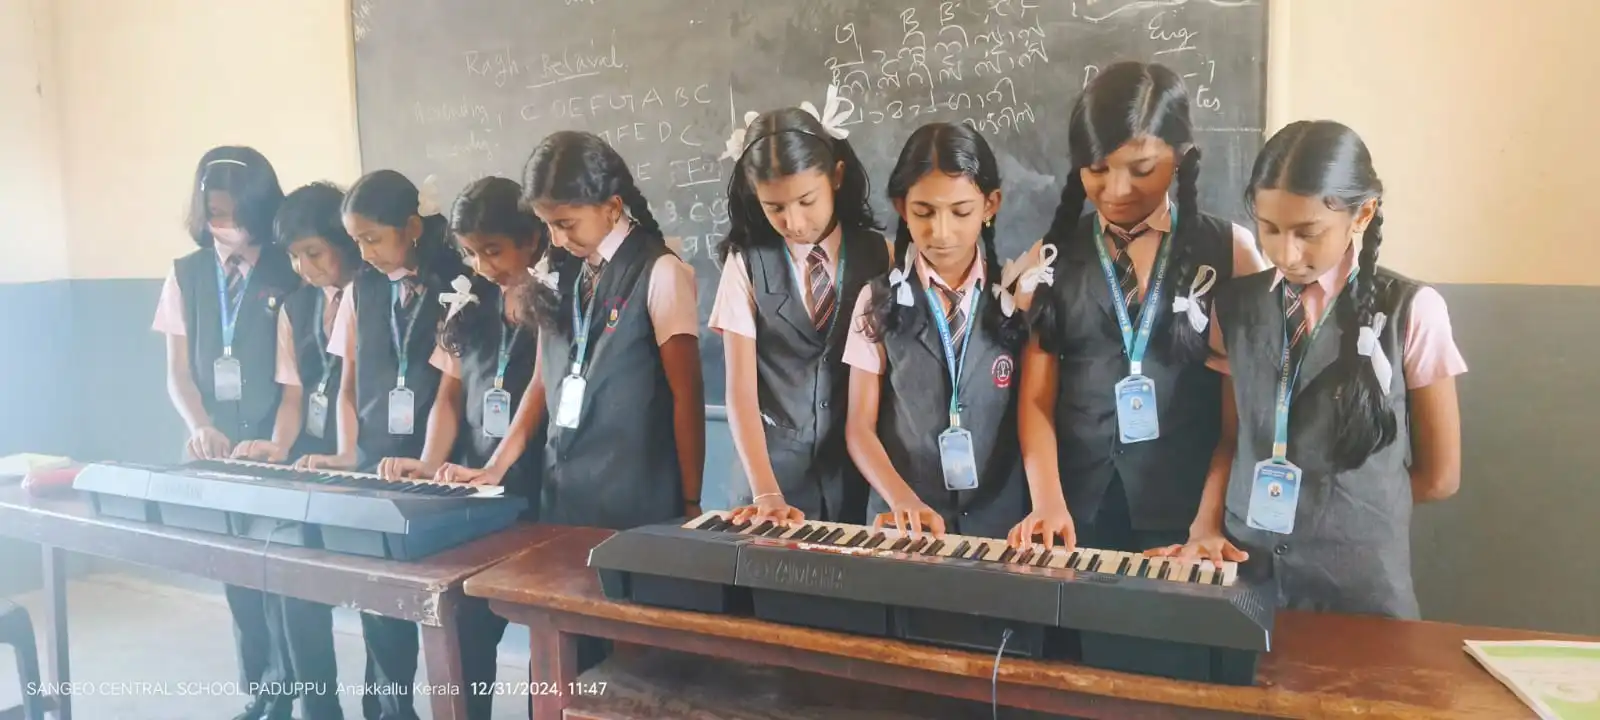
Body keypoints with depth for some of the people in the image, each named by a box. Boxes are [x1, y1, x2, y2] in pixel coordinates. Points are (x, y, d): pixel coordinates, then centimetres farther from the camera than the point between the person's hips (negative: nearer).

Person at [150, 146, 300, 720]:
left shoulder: (291, 274, -4)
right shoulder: (186, 275, 8)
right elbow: (178, 372, 8)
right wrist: (201, 427, -10)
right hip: (216, 451, 4)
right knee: (235, 575, 9)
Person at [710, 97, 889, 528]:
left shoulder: (880, 257, -1)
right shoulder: (746, 263, -4)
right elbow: (740, 390, -8)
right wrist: (766, 493, -17)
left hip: (861, 468, 1)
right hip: (775, 465, 0)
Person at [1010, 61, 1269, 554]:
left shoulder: (1231, 251, 0)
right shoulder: (1050, 258, 4)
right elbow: (1036, 395, -1)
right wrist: (1047, 500, -14)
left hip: (1191, 513, -1)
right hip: (1079, 507, 1)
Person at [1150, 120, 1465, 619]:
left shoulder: (1411, 312, -6)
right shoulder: (1236, 306, 2)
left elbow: (1437, 476, 2)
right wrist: (1207, 527, -6)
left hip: (1358, 583, -1)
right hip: (1243, 566, 2)